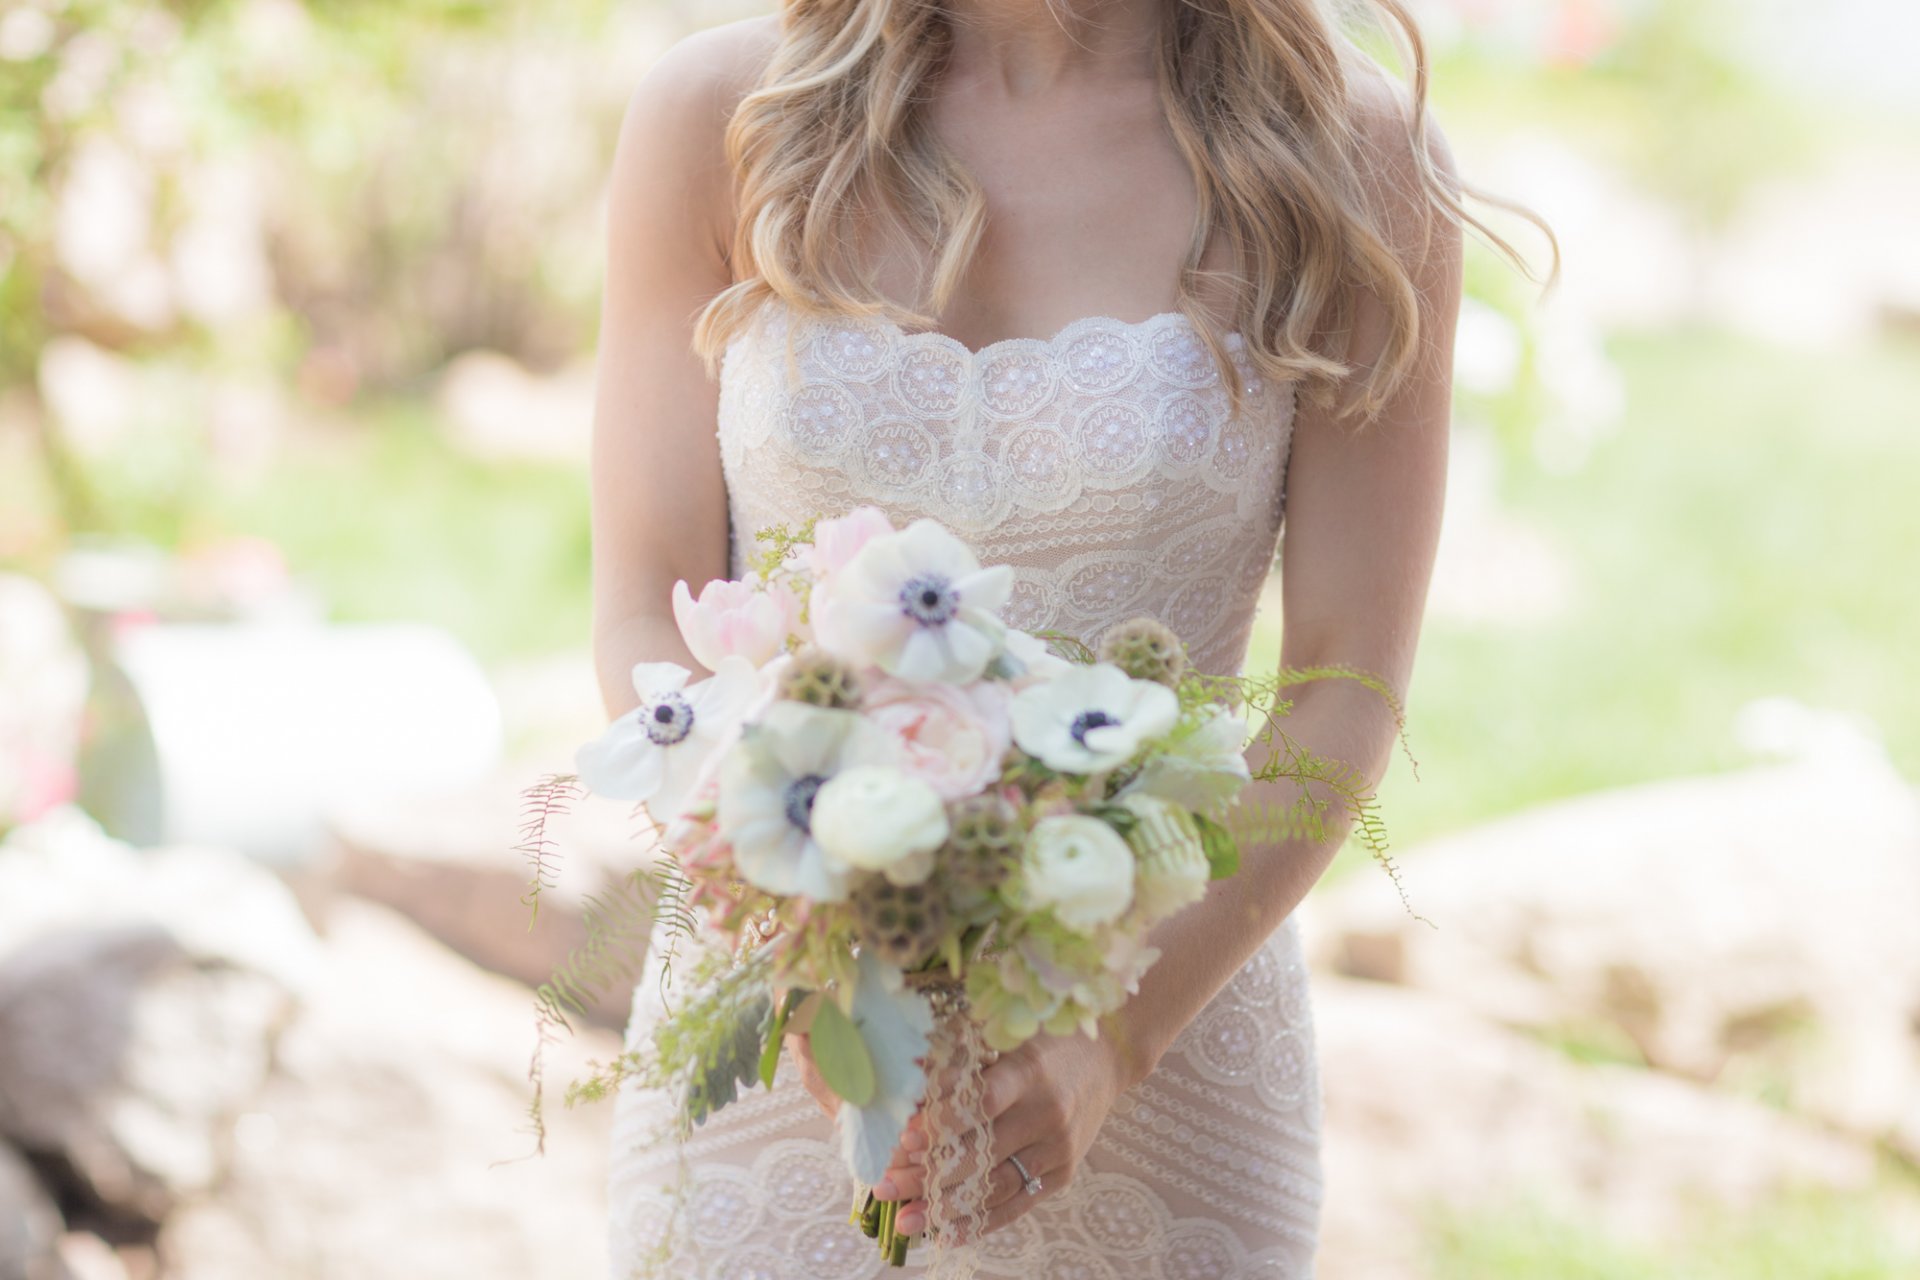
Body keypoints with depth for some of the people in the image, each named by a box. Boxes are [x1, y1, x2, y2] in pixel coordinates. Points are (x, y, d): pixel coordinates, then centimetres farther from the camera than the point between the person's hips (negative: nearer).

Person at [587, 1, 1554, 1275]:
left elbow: (1347, 683, -8)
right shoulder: (718, 118, -4)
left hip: (1164, 1038, -1)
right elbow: (648, 620, -4)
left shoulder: (1356, 159, -7)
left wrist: (1117, 1038, -18)